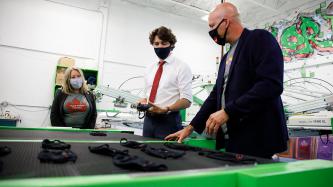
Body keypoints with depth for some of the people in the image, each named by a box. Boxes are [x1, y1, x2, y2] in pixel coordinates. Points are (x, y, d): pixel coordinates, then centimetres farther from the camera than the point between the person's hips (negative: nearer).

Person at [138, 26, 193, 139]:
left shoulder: (181, 67, -6)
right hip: (148, 120, 6)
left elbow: (186, 100, -13)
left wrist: (165, 109, -26)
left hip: (168, 121, -5)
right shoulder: (150, 68, 12)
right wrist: (143, 102, -4)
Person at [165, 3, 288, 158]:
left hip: (256, 140, -7)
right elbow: (216, 95, 18)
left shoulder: (260, 39, -6)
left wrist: (228, 111, -20)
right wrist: (191, 127, 14)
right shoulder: (227, 58, 18)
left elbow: (271, 84, -19)